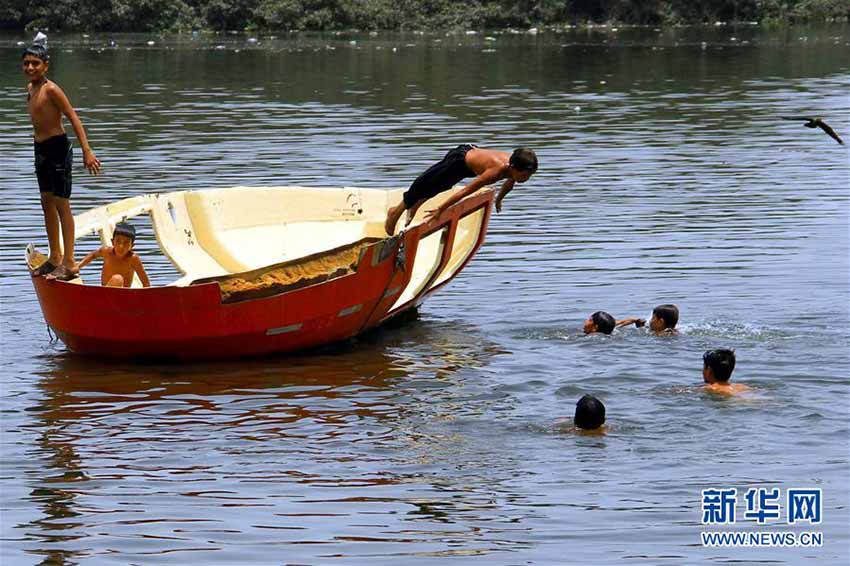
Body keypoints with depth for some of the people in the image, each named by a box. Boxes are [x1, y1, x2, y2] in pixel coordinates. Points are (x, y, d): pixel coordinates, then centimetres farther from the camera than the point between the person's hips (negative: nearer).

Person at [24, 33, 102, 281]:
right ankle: (55, 258, 24)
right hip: (40, 149, 9)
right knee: (47, 203, 14)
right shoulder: (31, 88, 9)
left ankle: (69, 263, -3)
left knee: (61, 204, -6)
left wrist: (87, 151, -23)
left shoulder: (51, 90, -16)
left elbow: (74, 118, -18)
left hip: (57, 148, -9)